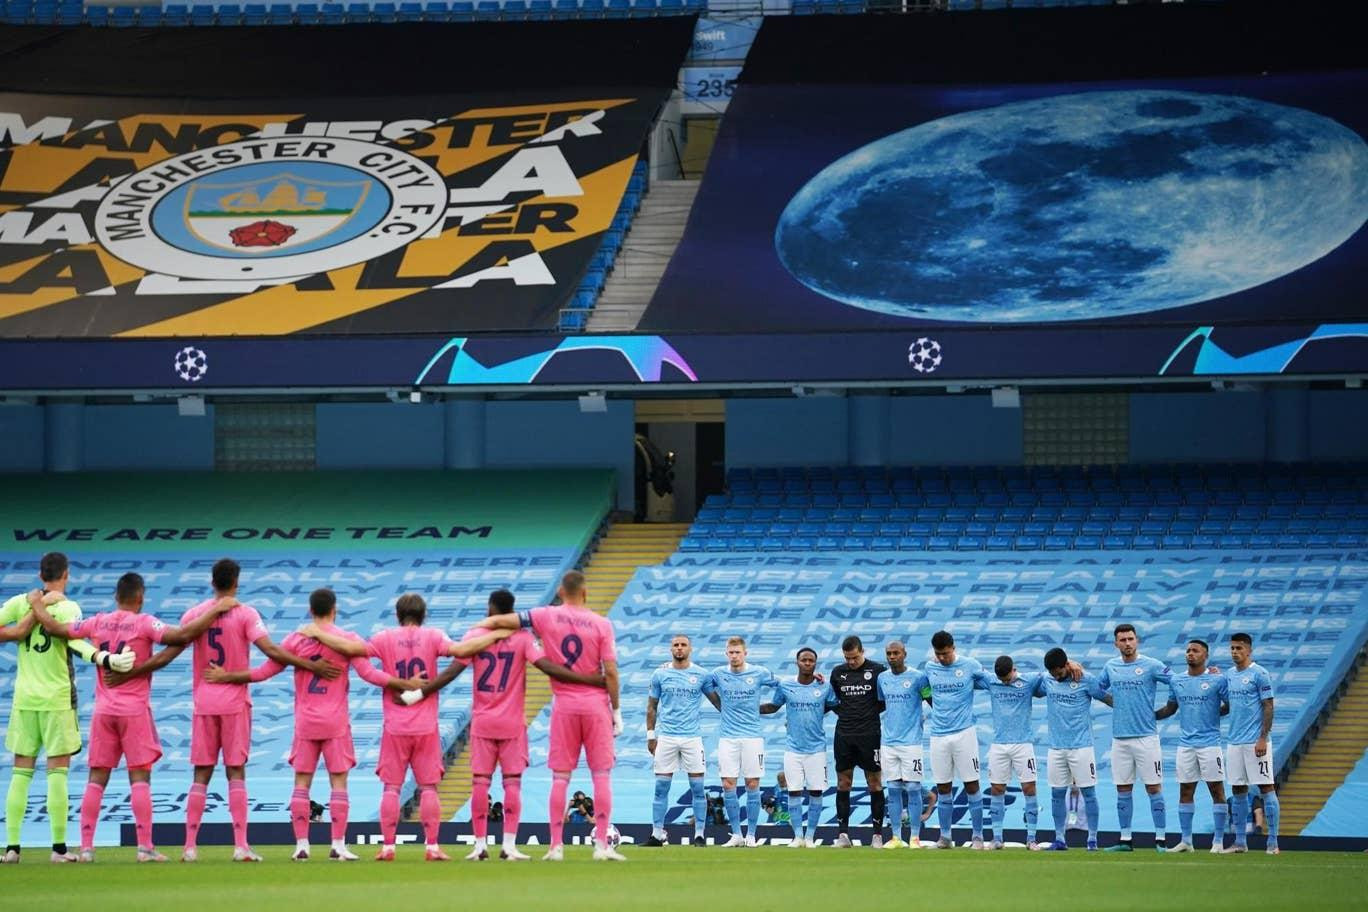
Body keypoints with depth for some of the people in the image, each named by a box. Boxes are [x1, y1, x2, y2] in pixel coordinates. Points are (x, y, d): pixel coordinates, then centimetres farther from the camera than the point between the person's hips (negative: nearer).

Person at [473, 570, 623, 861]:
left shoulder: (547, 617, -1)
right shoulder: (601, 624, -3)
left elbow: (498, 621, -3)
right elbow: (610, 672, -5)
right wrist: (616, 711, 2)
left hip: (563, 706, 1)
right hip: (596, 704, -1)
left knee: (560, 777, 4)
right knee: (602, 775, 2)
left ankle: (556, 846, 1)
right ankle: (602, 845, -3)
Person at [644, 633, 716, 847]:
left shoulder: (701, 675, 4)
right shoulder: (660, 674, 5)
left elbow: (717, 700, 12)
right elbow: (651, 707, 11)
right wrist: (650, 735, 6)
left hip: (692, 736, 0)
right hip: (666, 736, 0)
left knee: (697, 787, -3)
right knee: (661, 787, -1)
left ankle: (699, 834, 3)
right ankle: (657, 833, 4)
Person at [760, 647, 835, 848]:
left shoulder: (824, 687, -1)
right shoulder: (785, 685, 0)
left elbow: (832, 706, 16)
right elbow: (774, 706, 14)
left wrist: (810, 716, 9)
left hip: (816, 747, 0)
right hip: (793, 747, 0)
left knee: (816, 793, 0)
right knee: (794, 792, -2)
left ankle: (810, 836, 8)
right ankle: (798, 836, 5)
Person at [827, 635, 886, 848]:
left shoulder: (877, 670, -2)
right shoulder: (838, 672, 8)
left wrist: (872, 711, -5)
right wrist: (842, 711, 4)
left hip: (869, 733, -3)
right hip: (844, 733, 3)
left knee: (874, 782, -1)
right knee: (843, 783, 2)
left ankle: (877, 833, 2)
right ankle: (842, 833, 5)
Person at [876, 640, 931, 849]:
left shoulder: (918, 677, -5)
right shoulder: (882, 679, 10)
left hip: (911, 742, -5)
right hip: (889, 743, 5)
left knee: (913, 789, -3)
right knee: (892, 789, 5)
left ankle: (915, 838, 1)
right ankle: (896, 837, 10)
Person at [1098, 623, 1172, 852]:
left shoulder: (1151, 666, -4)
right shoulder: (1110, 666, 10)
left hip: (1146, 736, -4)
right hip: (1119, 737, 4)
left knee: (1154, 788, -3)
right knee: (1123, 790, 8)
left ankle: (1160, 839, 0)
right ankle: (1124, 839, 14)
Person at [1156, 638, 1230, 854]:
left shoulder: (1218, 680, -3)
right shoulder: (1176, 681, 10)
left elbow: (1230, 706, 2)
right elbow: (1170, 708, 19)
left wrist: (1213, 712, -6)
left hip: (1209, 744, -4)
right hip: (1185, 745, 4)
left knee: (1217, 790, -3)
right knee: (1185, 792, 6)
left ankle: (1218, 841, 1)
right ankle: (1186, 841, 12)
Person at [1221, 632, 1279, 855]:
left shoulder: (1259, 674, -7)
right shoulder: (1229, 675, 13)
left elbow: (1268, 707, -10)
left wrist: (1263, 738, -16)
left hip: (1255, 742, -7)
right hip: (1234, 742, 7)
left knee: (1266, 788, -5)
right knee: (1238, 790, 8)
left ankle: (1273, 842, -4)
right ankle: (1240, 841, 13)